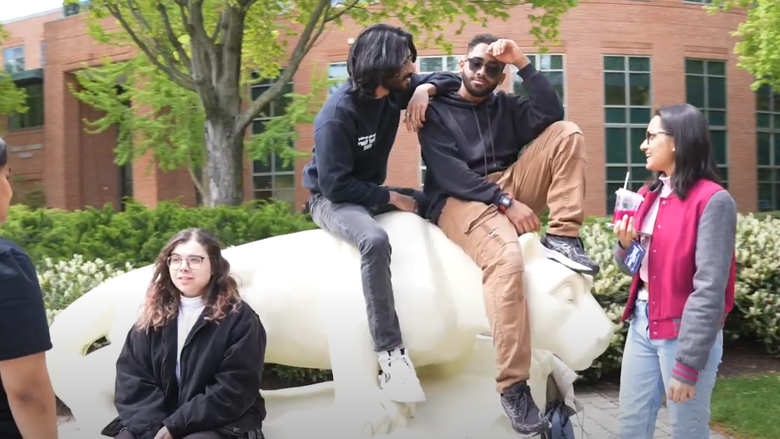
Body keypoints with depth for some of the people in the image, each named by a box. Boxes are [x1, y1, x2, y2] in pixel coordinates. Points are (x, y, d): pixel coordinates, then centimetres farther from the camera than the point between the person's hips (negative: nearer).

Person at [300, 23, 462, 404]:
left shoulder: (395, 90, -4)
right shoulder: (337, 115, -24)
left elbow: (452, 80, 6)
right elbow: (335, 184, -25)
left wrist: (425, 88, -16)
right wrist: (391, 198, -22)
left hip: (370, 192, 8)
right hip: (331, 199, -7)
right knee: (375, 241, -38)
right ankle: (391, 354, -35)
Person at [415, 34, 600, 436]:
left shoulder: (506, 106, 18)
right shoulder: (436, 109, 4)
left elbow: (551, 117, -2)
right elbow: (446, 172, -11)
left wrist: (523, 64, -5)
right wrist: (504, 202, -20)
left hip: (509, 189, 6)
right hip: (459, 200, -6)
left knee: (567, 132, -6)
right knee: (506, 259, -37)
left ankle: (562, 238, -18)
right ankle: (512, 385, -35)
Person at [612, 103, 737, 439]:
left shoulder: (713, 200, -14)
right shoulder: (647, 196, 8)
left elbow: (709, 289, -18)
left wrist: (688, 364, -20)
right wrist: (625, 246, -5)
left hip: (687, 332, -7)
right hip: (642, 324, 7)